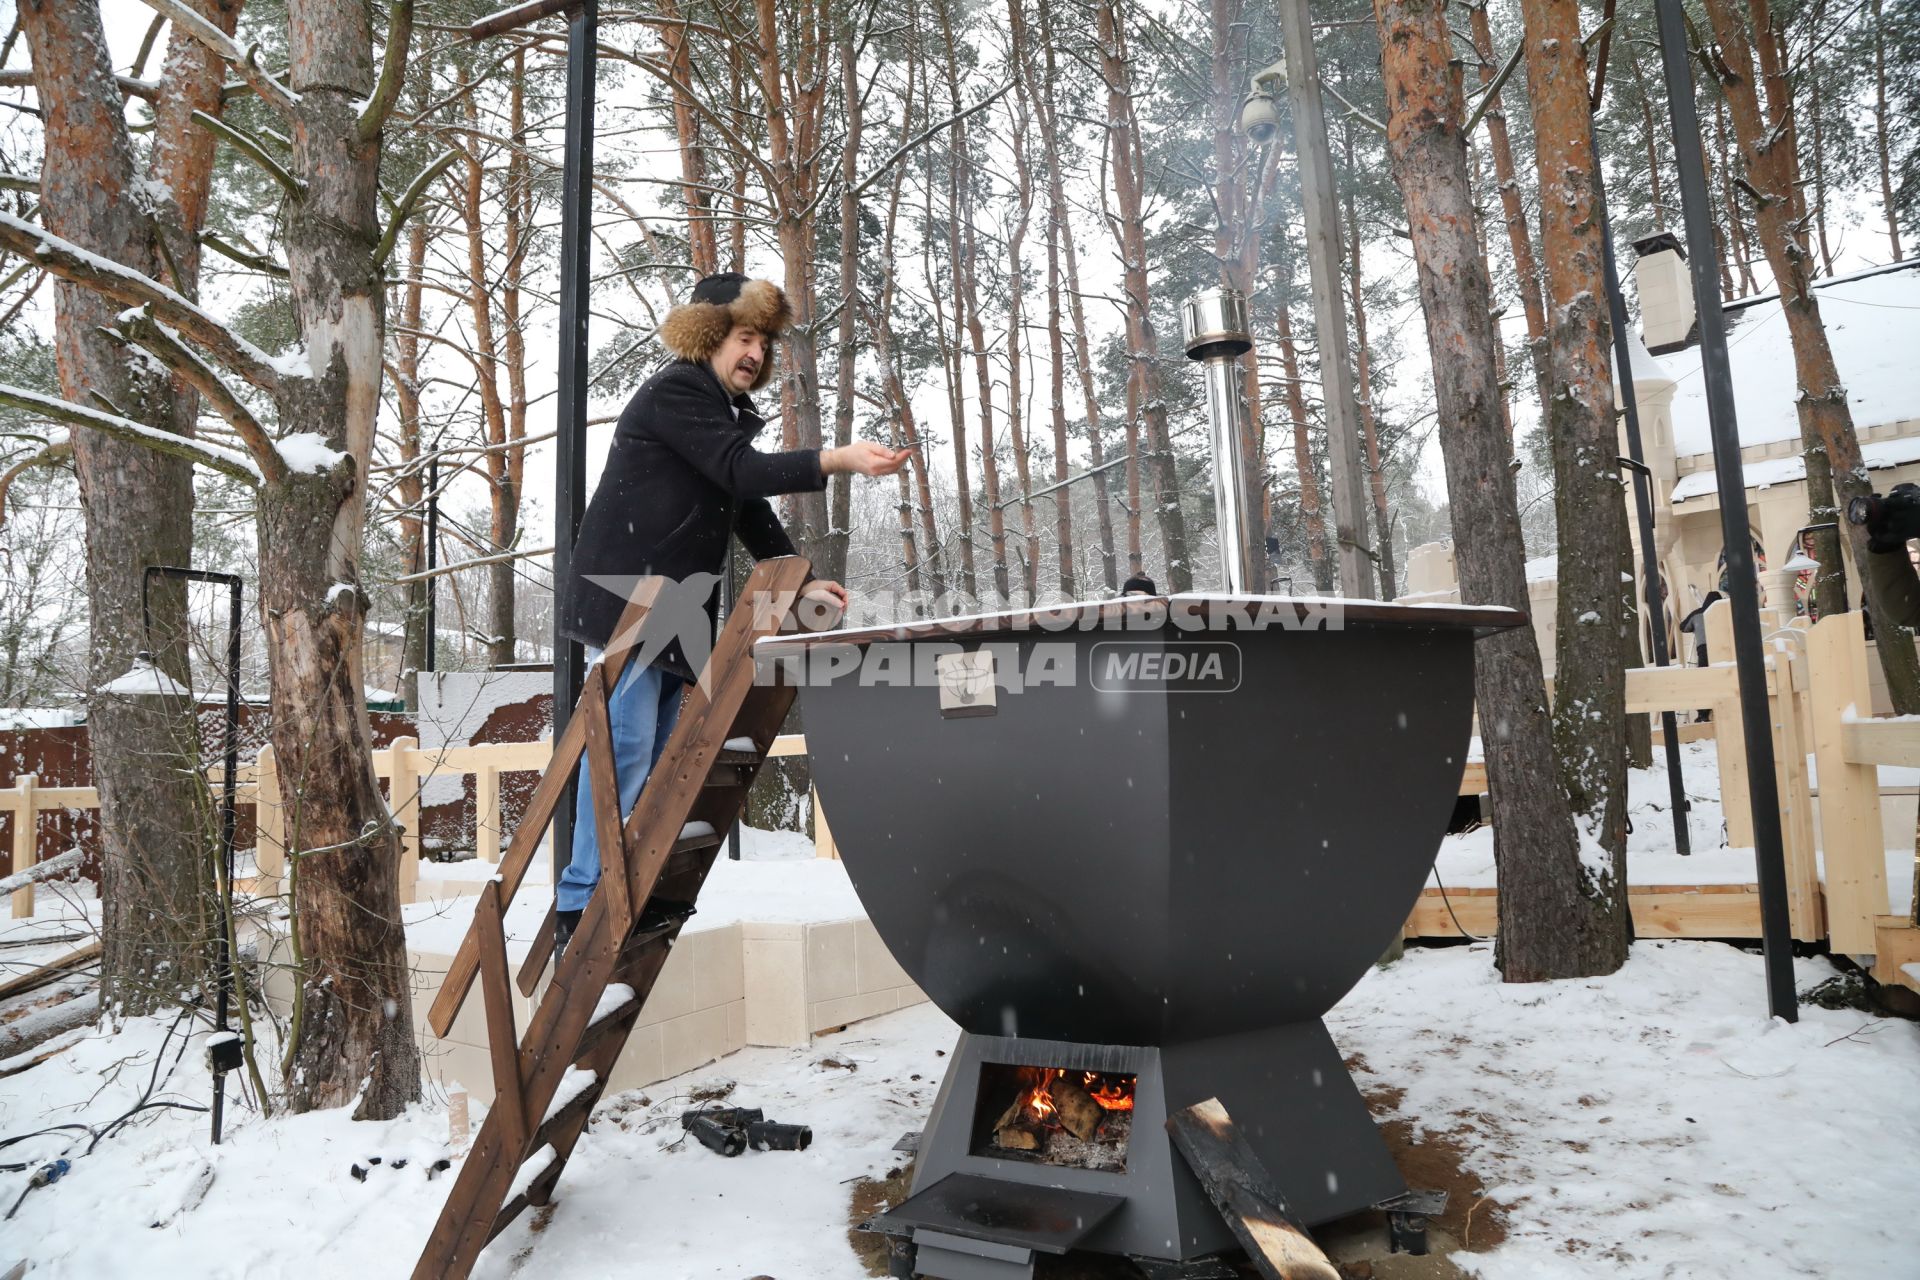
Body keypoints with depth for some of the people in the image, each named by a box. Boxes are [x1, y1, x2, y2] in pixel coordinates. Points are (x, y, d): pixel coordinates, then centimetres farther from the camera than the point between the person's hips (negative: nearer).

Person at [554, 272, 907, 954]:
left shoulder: (727, 412, 22)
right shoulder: (673, 392, -7)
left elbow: (751, 512, 22)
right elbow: (742, 472, -21)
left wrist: (801, 582, 14)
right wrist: (838, 458, -31)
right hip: (624, 593, -9)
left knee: (657, 754, 6)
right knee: (627, 740, -15)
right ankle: (580, 907, -11)